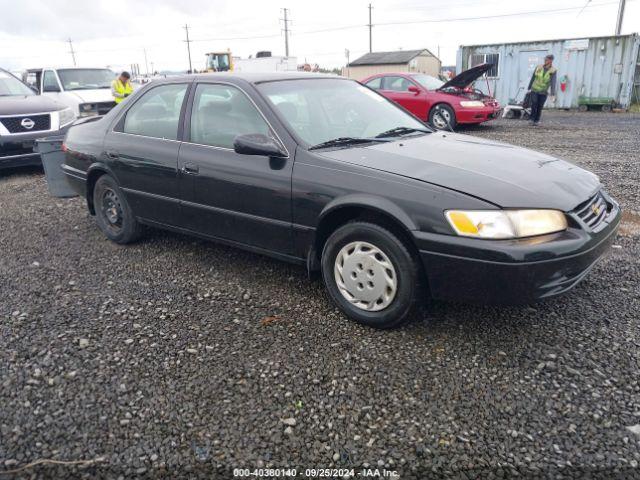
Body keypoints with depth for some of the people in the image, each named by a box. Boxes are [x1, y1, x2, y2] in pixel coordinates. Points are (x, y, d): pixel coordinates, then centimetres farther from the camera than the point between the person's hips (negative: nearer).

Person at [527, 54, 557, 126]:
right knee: (534, 104, -13)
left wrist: (553, 95, -26)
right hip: (534, 90, 1)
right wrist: (529, 88, 10)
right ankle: (532, 119, 2)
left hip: (543, 92, 0)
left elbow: (553, 83, -17)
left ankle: (537, 120, 18)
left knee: (540, 107, 2)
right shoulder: (538, 67, -3)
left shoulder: (553, 71, -9)